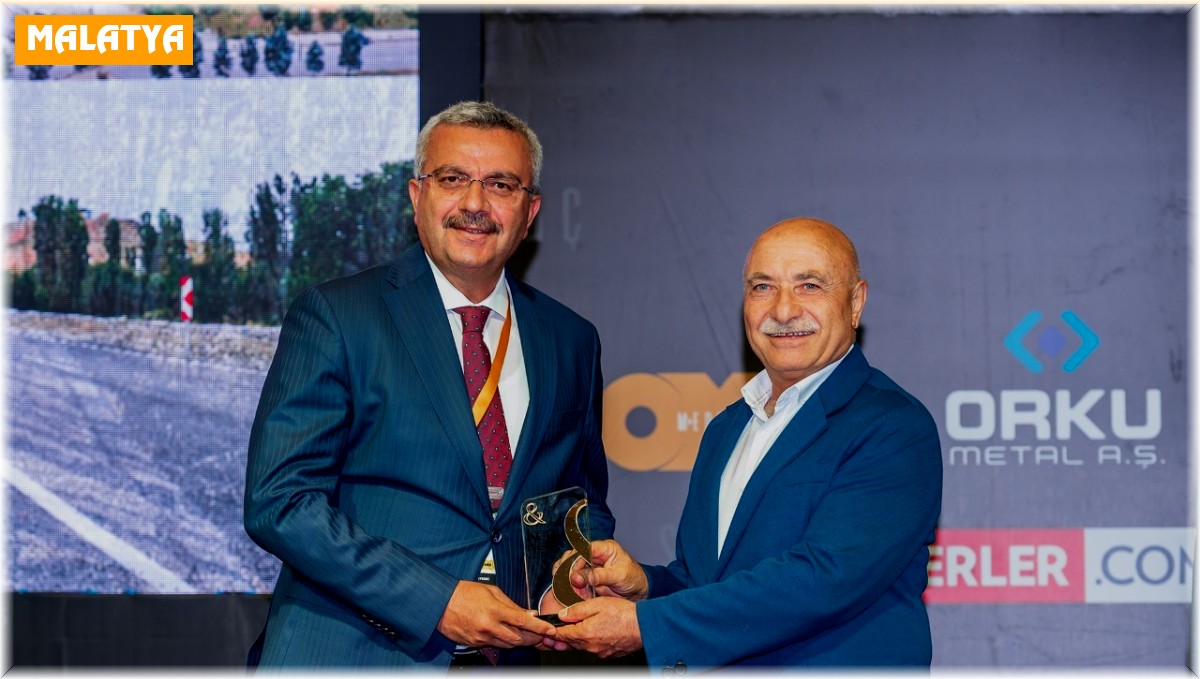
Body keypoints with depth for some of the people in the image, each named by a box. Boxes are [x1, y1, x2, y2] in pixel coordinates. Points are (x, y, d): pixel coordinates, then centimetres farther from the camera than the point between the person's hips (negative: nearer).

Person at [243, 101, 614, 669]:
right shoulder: (333, 316, -5)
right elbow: (279, 502, -13)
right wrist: (439, 601, -18)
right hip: (349, 655, -3)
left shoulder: (571, 341, 8)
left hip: (504, 657, 4)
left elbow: (586, 504, 18)